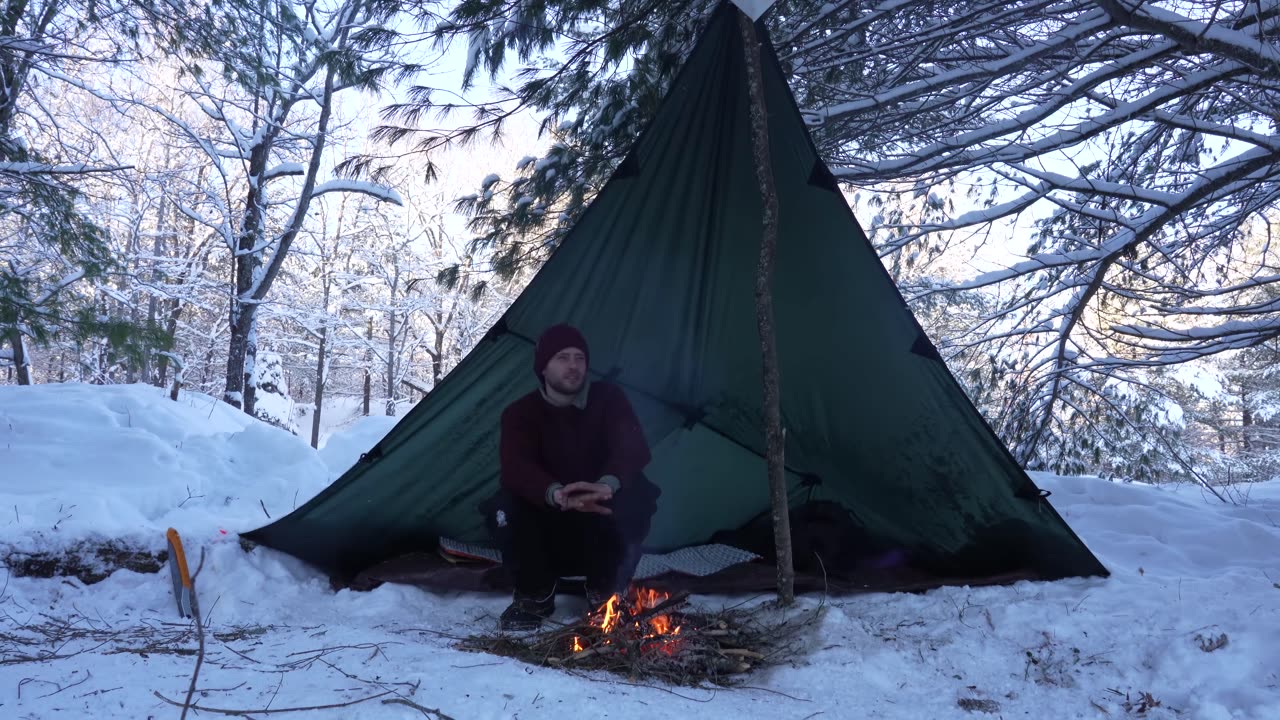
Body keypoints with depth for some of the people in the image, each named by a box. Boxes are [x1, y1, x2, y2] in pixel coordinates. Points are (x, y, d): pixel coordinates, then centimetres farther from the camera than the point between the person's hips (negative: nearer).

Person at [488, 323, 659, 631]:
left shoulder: (609, 398, -7)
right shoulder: (520, 413, -8)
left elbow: (634, 450, -23)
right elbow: (516, 468, -28)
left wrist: (607, 485, -47)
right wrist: (556, 494, -50)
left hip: (602, 521, 0)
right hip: (548, 521, 0)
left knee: (635, 500, -33)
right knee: (508, 508, -30)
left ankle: (606, 594, -9)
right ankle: (534, 597, -8)